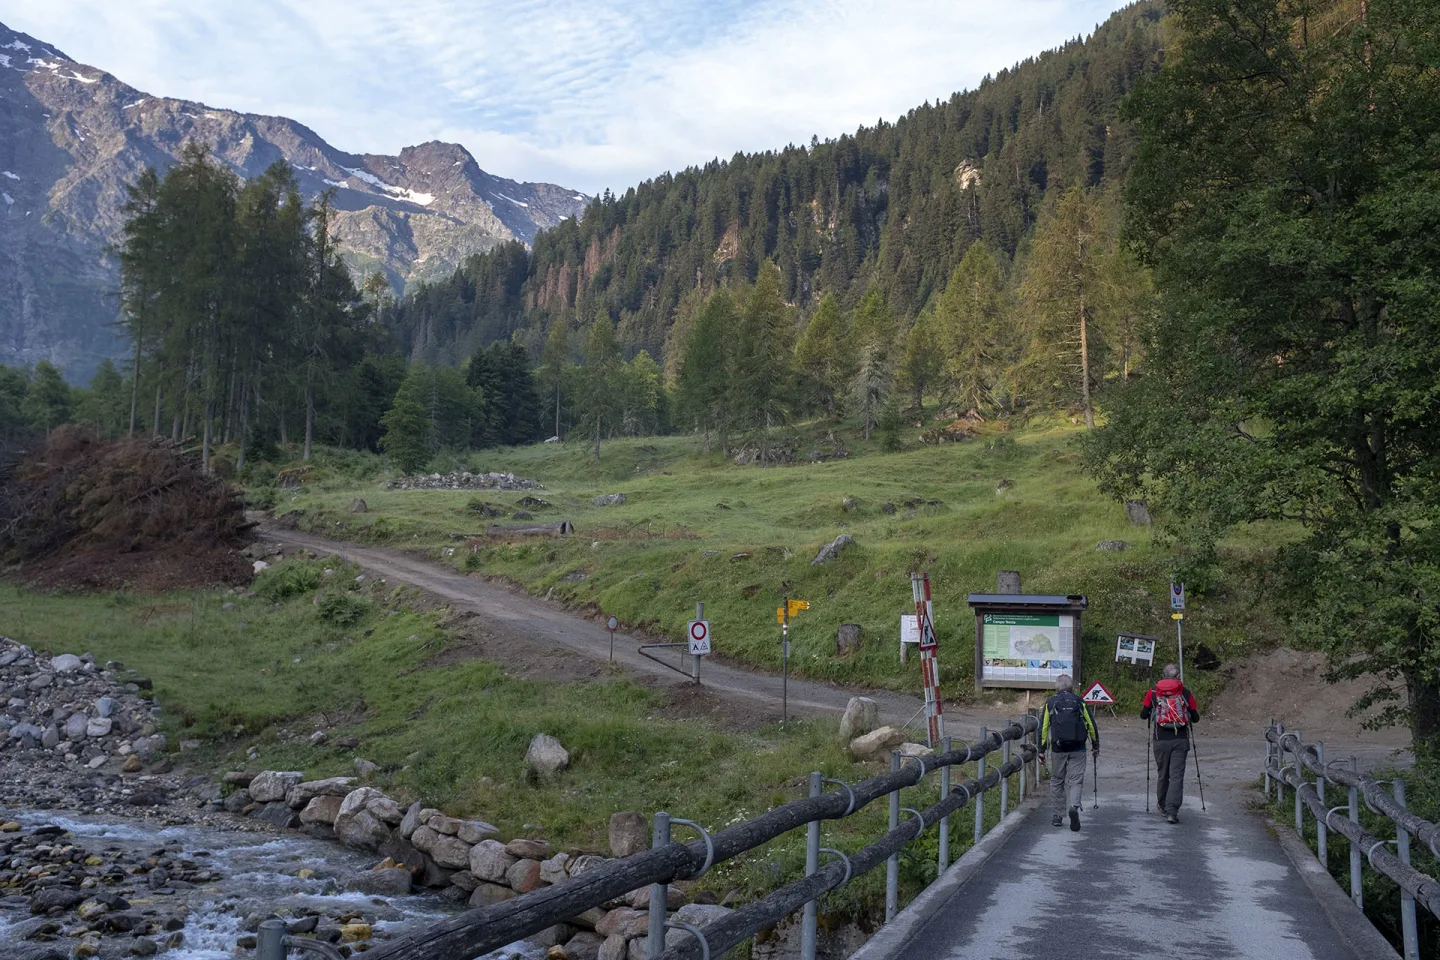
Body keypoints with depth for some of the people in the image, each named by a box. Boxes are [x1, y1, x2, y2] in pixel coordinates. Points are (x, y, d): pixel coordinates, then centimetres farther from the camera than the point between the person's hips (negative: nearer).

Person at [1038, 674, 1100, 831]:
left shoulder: (1050, 703, 5)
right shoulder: (1080, 702, 4)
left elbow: (1043, 728, 2)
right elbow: (1092, 725, 5)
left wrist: (1041, 750, 6)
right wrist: (1096, 746, 17)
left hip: (1058, 749, 1)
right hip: (1077, 750, 0)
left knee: (1057, 781, 13)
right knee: (1076, 780, 2)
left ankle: (1058, 816, 16)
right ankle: (1074, 806, -25)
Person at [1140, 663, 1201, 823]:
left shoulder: (1153, 692, 2)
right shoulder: (1185, 693, 1)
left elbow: (1143, 715, 6)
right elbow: (1195, 717, 7)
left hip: (1161, 740, 1)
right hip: (1180, 740, -1)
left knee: (1162, 774, 16)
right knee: (1177, 775, -2)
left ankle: (1163, 807, 28)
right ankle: (1172, 810, -12)